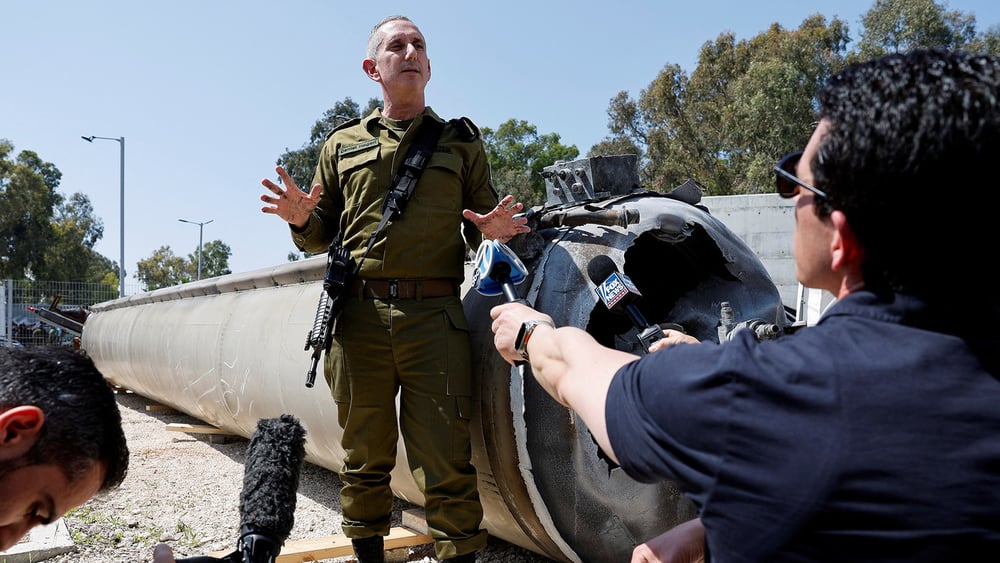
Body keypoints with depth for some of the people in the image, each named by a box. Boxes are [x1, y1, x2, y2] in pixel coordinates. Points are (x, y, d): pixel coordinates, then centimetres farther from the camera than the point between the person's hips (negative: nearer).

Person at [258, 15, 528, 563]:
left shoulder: (461, 142, 16)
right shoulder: (342, 144, 18)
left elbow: (483, 222, 15)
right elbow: (320, 236, 18)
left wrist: (493, 229, -8)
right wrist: (300, 218, -4)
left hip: (435, 317, -1)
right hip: (359, 317, 2)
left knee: (446, 460, -4)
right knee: (364, 457, 9)